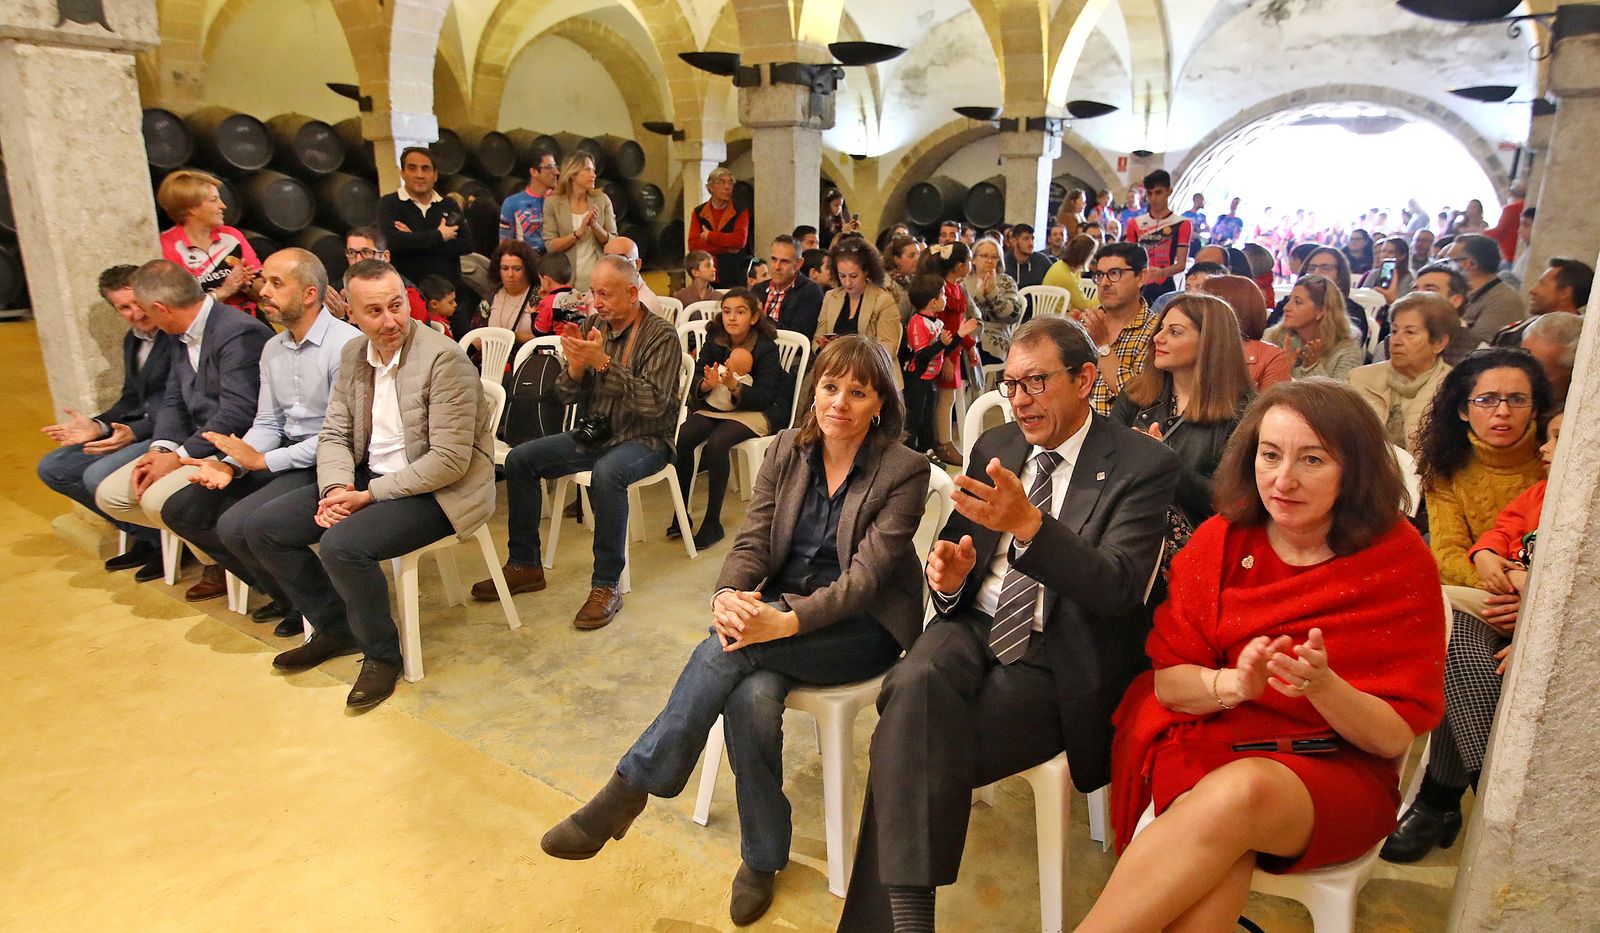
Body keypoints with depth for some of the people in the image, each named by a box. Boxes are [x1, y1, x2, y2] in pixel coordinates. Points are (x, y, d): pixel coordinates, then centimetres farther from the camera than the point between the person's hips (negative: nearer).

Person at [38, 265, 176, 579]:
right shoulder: (132, 340, 15)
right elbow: (131, 399, 19)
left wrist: (135, 432, -23)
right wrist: (98, 426, 1)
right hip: (138, 429, 10)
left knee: (98, 476, -26)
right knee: (52, 468, 8)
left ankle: (163, 540, -2)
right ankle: (143, 534, 9)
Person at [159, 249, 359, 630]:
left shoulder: (346, 344, -17)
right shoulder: (273, 349, 13)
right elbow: (267, 424, 13)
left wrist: (263, 460, -15)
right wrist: (231, 464, -7)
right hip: (283, 459, 9)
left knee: (236, 525, -24)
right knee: (180, 510, 4)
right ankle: (283, 594, 13)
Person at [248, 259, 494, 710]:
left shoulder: (443, 358, -19)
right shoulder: (352, 354, 5)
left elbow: (449, 461, -22)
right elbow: (334, 434, 8)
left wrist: (369, 496, -21)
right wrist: (336, 487, -12)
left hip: (439, 489, -8)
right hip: (369, 477, 8)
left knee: (341, 545, -29)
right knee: (262, 528, 3)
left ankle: (381, 654, -3)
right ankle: (335, 629, 20)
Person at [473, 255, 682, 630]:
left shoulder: (661, 337, -13)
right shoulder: (592, 327, 4)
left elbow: (654, 404, -25)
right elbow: (567, 396, 5)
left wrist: (603, 363, -29)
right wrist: (576, 365, -17)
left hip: (644, 439, -6)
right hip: (595, 432, 7)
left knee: (607, 472, -37)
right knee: (520, 459, -6)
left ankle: (606, 585, -26)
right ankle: (524, 565, 5)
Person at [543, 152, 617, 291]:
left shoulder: (602, 200, 2)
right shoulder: (553, 202, -2)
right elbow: (550, 246, -8)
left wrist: (595, 226, -16)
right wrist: (579, 232, -19)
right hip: (567, 280, -1)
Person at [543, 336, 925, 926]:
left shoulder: (905, 471, -10)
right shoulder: (788, 450, 4)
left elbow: (865, 575, -18)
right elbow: (752, 543, -1)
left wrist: (787, 621, -32)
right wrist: (727, 596, -23)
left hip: (862, 628, -4)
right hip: (779, 608, 4)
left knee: (735, 650, -31)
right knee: (752, 695, -29)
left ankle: (628, 793, -19)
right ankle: (763, 858, -5)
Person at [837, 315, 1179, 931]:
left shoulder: (1144, 464, -2)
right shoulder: (994, 447, 14)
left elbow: (1119, 589, -15)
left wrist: (1029, 525, -31)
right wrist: (948, 578, -6)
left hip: (1055, 662, -3)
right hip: (971, 628, 4)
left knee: (910, 755, -26)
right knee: (915, 683, -32)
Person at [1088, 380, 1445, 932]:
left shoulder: (1399, 560, -3)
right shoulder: (1221, 540, 1)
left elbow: (1397, 736, -4)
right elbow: (1168, 679, 0)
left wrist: (1323, 686, -25)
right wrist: (1233, 684, -22)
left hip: (1335, 771, -1)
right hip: (1206, 747, 1)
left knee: (1239, 791, -35)